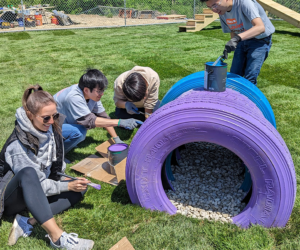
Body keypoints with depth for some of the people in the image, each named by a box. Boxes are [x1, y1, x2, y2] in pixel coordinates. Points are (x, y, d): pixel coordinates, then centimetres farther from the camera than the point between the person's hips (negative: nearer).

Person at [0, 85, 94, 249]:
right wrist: (68, 186, -27)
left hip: (34, 193, 7)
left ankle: (27, 223, -22)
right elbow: (36, 182, -25)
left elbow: (56, 167, 5)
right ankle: (57, 236, -43)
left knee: (80, 188, -12)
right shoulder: (18, 145, -27)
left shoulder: (51, 129, -8)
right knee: (28, 173, -39)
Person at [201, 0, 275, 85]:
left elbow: (260, 27, -38)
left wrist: (237, 38, -49)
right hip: (242, 41, 7)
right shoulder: (222, 13, -5)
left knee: (249, 79, -15)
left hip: (260, 40, -7)